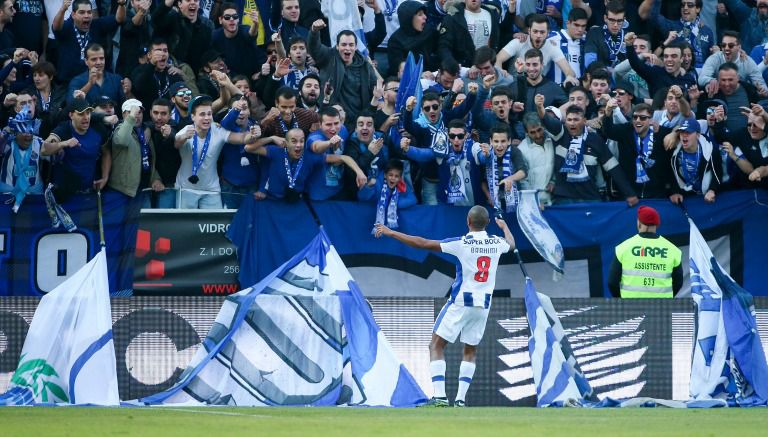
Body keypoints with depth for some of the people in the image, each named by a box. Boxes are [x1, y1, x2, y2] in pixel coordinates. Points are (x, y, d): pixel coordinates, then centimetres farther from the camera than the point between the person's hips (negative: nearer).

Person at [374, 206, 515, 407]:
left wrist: (390, 232, -7)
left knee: (436, 346, 2)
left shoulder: (462, 243, -13)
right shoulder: (496, 243, 2)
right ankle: (461, 399, 9)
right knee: (470, 351, 17)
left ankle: (440, 396, -11)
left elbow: (423, 243, -14)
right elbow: (511, 244, 28)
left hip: (460, 302, -5)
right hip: (483, 305, 5)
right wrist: (504, 226, 50)